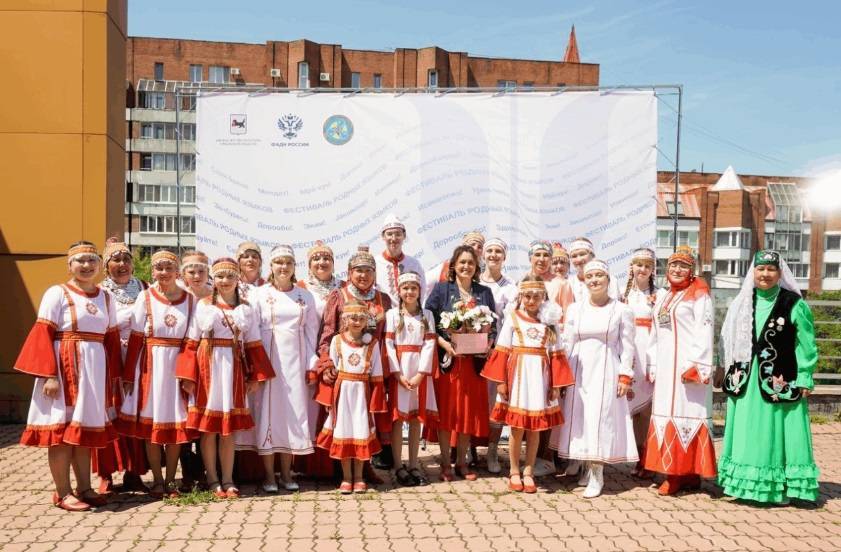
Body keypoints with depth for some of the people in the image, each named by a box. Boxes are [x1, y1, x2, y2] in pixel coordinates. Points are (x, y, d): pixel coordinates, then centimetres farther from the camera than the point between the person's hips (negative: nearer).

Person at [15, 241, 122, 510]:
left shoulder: (106, 297, 11)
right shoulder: (57, 293, -5)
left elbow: (112, 338, 12)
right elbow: (44, 335, -10)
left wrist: (113, 375, 9)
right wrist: (49, 375, -17)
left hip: (95, 368, 5)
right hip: (64, 366, -5)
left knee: (85, 427, 12)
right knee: (62, 427, 0)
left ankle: (84, 487, 20)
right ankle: (63, 493, 8)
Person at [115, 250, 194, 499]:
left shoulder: (190, 299, 3)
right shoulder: (146, 297, -1)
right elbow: (135, 338, -3)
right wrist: (128, 375, -6)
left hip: (179, 364, 1)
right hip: (151, 364, -1)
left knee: (176, 422, 5)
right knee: (151, 422, 3)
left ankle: (170, 480, 16)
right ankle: (157, 480, 15)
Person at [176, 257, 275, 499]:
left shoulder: (246, 309, 8)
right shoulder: (203, 305, 2)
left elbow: (253, 345, 8)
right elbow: (192, 343, -1)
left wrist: (255, 376, 2)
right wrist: (188, 376, -8)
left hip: (233, 368, 2)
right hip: (208, 366, -1)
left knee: (230, 428, 6)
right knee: (208, 427, 2)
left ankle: (228, 480, 14)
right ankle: (212, 480, 13)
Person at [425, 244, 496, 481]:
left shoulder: (485, 293, 11)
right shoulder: (441, 289, 1)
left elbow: (493, 326, 12)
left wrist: (488, 343, -8)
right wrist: (445, 344, -16)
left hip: (474, 361, 3)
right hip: (448, 359, -3)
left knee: (470, 411, 7)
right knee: (446, 410, 0)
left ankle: (461, 462, 19)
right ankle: (445, 463, 11)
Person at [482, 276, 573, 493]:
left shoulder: (550, 320, 4)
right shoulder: (512, 317, 0)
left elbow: (556, 354, 4)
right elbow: (502, 351, -1)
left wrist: (556, 385, 0)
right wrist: (500, 381, -5)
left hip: (540, 377, 1)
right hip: (517, 375, -1)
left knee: (535, 427, 7)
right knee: (517, 427, 4)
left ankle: (528, 472, 18)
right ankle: (514, 472, 17)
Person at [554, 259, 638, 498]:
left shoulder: (622, 310, 1)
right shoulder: (575, 309, 8)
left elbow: (627, 346, 1)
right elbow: (566, 343, 9)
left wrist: (625, 376, -4)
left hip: (605, 372, -3)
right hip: (578, 371, 3)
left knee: (600, 418, -5)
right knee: (577, 416, 4)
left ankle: (596, 474, 3)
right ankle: (581, 462, 21)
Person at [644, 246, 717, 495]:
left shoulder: (699, 295, -3)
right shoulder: (663, 298, 18)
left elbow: (704, 331, -11)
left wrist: (699, 365, -19)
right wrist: (653, 367, 14)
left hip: (688, 365, -7)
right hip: (666, 367, 7)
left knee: (688, 414, -6)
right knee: (666, 414, 6)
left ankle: (689, 473, 0)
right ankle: (674, 472, 12)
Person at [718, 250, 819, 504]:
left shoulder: (794, 303, -4)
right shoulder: (742, 303, 8)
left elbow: (805, 345, -5)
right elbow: (730, 341, 12)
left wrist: (804, 379, -9)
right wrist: (732, 373, 8)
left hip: (781, 380, -4)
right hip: (746, 379, 4)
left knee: (775, 432, 0)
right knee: (747, 433, 9)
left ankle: (778, 487, 9)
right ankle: (745, 483, 18)